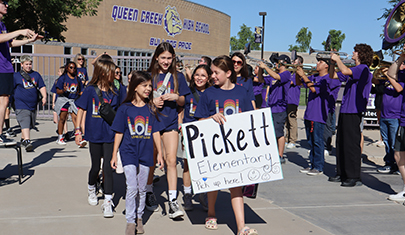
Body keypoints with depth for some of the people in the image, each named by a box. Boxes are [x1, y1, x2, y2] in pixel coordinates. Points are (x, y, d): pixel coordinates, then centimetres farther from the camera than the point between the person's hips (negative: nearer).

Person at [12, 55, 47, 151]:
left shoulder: (36, 75, 10)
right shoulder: (16, 76, 0)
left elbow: (42, 87, 10)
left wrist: (44, 97, -3)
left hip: (33, 105, 5)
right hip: (21, 106, -5)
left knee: (29, 125, 17)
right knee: (25, 124, -18)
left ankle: (23, 139, 37)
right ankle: (27, 142, -27)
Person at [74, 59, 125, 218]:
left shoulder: (115, 92, 4)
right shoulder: (90, 90, -4)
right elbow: (81, 110, 1)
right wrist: (77, 131, -3)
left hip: (110, 135, 1)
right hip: (94, 135, -1)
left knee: (108, 168, -3)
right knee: (96, 167, 11)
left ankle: (108, 202, 3)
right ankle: (91, 189, 41)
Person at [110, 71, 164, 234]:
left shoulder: (151, 109, 3)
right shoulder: (125, 108, -3)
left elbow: (155, 132, 6)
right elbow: (119, 133, 0)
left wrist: (159, 153, 6)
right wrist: (114, 155, 1)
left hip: (146, 154, 3)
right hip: (129, 153, -2)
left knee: (142, 189, 11)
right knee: (132, 188, -7)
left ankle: (139, 217, 27)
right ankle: (130, 221, 6)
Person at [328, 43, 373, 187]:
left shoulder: (363, 68, -9)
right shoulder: (353, 70, 19)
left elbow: (345, 71, -26)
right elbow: (333, 76, 25)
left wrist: (338, 59, -10)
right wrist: (333, 62, 10)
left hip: (354, 112, -10)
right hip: (345, 111, 10)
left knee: (352, 144, -7)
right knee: (341, 143, 13)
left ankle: (355, 177, -1)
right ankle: (342, 174, 22)